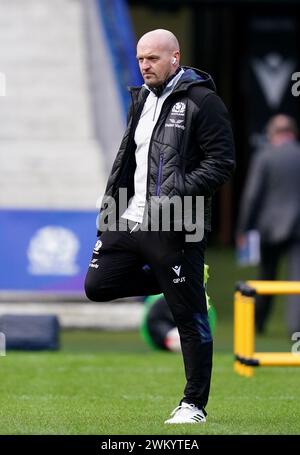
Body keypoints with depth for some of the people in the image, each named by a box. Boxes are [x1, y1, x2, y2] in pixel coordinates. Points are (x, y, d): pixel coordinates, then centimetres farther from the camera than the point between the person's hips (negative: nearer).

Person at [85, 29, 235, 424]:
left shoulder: (202, 101, -9)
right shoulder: (142, 99, 16)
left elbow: (221, 162, -14)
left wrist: (175, 195, -23)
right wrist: (110, 207, 20)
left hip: (175, 228, -8)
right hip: (131, 220, 8)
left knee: (190, 317, -3)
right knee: (97, 286, 7)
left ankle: (194, 405, 6)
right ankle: (168, 281, 22)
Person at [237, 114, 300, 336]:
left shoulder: (264, 157, -2)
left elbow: (252, 195, -5)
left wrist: (244, 229, 1)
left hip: (269, 226, 0)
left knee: (265, 277, 15)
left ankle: (257, 322, 28)